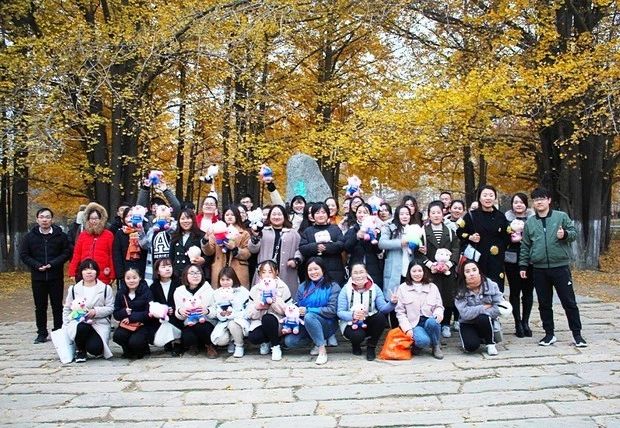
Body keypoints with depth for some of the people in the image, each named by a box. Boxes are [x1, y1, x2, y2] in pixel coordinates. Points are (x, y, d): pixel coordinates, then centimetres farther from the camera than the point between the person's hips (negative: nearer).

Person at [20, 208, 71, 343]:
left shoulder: (60, 235, 0)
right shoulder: (30, 236, 4)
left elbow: (67, 252, -2)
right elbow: (23, 255, 3)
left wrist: (52, 264, -14)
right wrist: (37, 266, -11)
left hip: (56, 277, -1)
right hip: (38, 277, 1)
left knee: (57, 305, 5)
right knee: (40, 306, 7)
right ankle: (42, 333, 17)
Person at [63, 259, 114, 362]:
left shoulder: (106, 288, 5)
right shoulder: (74, 289, 12)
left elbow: (110, 308, 0)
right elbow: (67, 309, 17)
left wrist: (96, 311, -16)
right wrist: (66, 325, 3)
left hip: (99, 324, -2)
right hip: (78, 322, 2)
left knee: (94, 348, -27)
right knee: (82, 328, -37)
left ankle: (97, 350, 15)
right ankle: (80, 350, -4)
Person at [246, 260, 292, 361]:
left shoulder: (283, 288, -3)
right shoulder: (255, 290, 3)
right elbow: (249, 314, 0)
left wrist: (275, 302, -23)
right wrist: (257, 307, -20)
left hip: (278, 323, -2)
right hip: (259, 322, 2)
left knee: (267, 318, -35)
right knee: (252, 338, -29)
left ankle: (276, 346, -11)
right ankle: (266, 341, 10)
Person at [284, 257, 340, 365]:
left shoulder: (333, 287, -5)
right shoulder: (303, 287, 10)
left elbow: (332, 310, -15)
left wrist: (308, 310, -17)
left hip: (327, 325, -5)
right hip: (305, 325, 5)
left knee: (309, 316, -35)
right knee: (289, 341, -20)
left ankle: (322, 350, -25)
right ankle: (318, 340, 3)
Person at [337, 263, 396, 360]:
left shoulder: (374, 288, -3)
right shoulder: (346, 289, -8)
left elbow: (383, 308, -12)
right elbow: (340, 312, -13)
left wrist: (392, 303, -34)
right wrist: (352, 315, -33)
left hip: (368, 323, 2)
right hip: (351, 324, -2)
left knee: (381, 317, -27)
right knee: (358, 335, -34)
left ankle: (371, 346, -3)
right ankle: (355, 345, 8)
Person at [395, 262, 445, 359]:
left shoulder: (432, 287, 12)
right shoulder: (402, 288, 5)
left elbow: (439, 306, 12)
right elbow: (400, 312, 2)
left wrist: (438, 313, -14)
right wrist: (407, 328, -10)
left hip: (429, 320, 3)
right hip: (414, 324, -3)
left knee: (432, 322, -36)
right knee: (423, 340, -35)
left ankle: (436, 346, -7)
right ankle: (416, 344, 2)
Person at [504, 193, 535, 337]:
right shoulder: (506, 217, 4)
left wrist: (522, 239, -12)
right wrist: (511, 238, -16)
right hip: (512, 259, -1)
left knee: (528, 291, 6)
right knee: (514, 291, 3)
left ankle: (525, 322, 18)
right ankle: (518, 323, 11)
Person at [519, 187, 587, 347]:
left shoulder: (561, 216, 0)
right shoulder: (529, 222, 8)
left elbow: (574, 232, 3)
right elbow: (525, 246, 11)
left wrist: (565, 234, -18)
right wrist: (523, 265, 7)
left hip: (560, 267, -3)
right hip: (539, 269, 3)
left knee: (569, 302, 2)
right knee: (544, 304, 10)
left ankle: (577, 334, 14)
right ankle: (549, 334, 21)